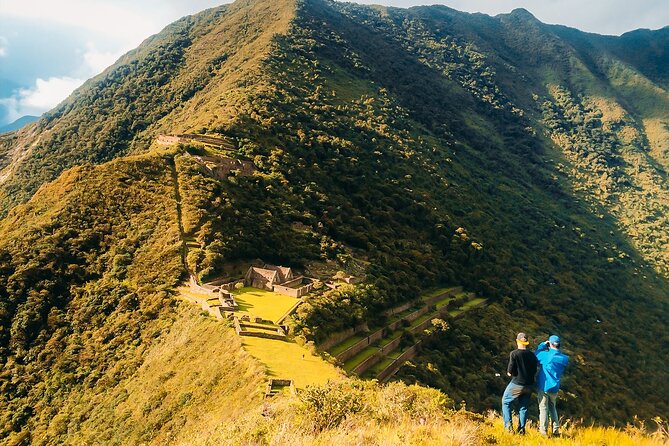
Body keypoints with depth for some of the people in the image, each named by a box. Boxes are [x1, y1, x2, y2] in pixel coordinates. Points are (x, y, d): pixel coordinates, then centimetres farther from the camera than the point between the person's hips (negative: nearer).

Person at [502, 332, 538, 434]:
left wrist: (509, 372, 5)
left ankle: (508, 424, 3)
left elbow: (510, 372, -15)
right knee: (523, 406, 16)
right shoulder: (532, 355, 0)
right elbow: (535, 373, 7)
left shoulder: (514, 354, -15)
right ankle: (521, 428, 17)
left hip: (517, 384, -4)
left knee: (505, 402, 13)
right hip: (529, 385, 5)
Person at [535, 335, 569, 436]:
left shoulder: (545, 355, -18)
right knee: (553, 407, 21)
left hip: (543, 386, -4)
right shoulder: (565, 359, -2)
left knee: (543, 408, 5)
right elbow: (562, 371, 12)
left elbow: (535, 356, 2)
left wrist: (543, 345, 5)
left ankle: (543, 430, 7)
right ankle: (556, 430, 20)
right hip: (555, 387, 4)